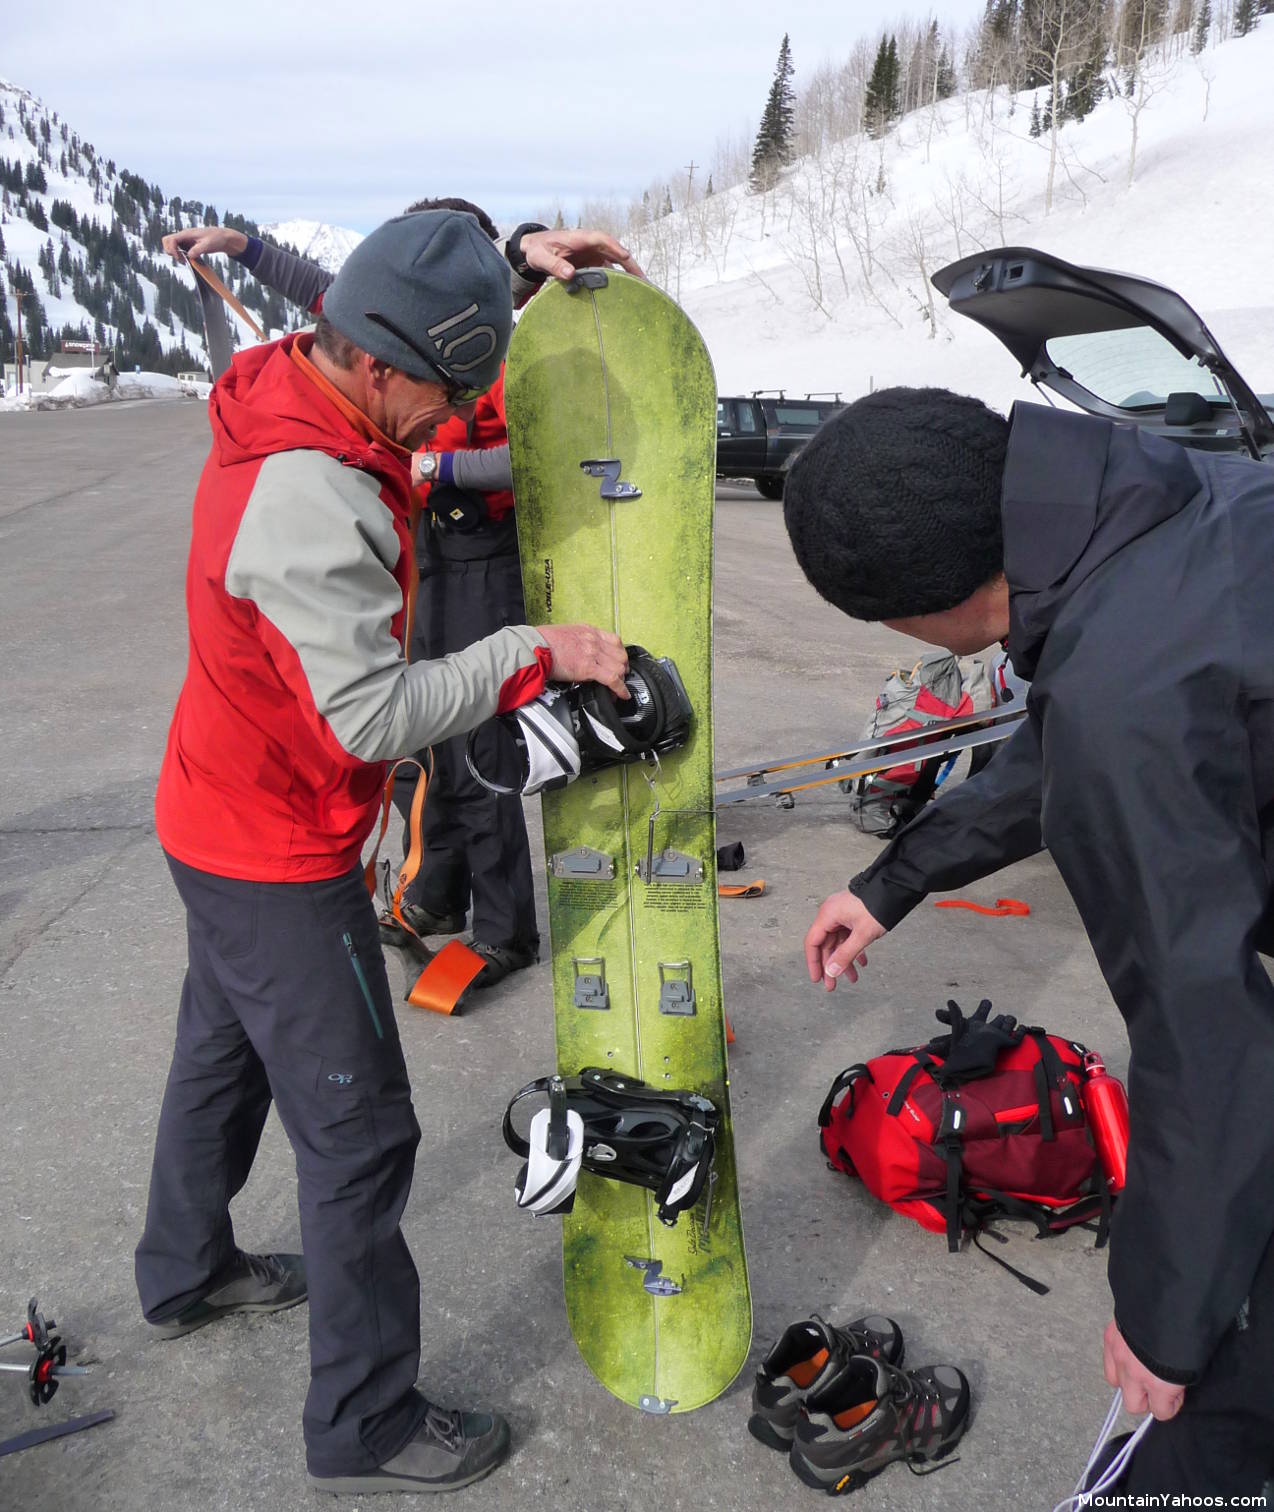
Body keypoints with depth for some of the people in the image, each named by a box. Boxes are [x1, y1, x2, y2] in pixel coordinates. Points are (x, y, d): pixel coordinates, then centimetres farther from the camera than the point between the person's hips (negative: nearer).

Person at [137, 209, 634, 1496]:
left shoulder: (286, 388, -2)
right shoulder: (312, 496, -32)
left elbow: (405, 303, 19)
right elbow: (373, 717, -33)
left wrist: (520, 261, 8)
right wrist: (534, 652, -27)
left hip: (223, 822, 10)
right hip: (280, 860, -10)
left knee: (224, 1050, 28)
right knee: (356, 1133, 2)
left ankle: (185, 1273, 52)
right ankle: (367, 1427, 20)